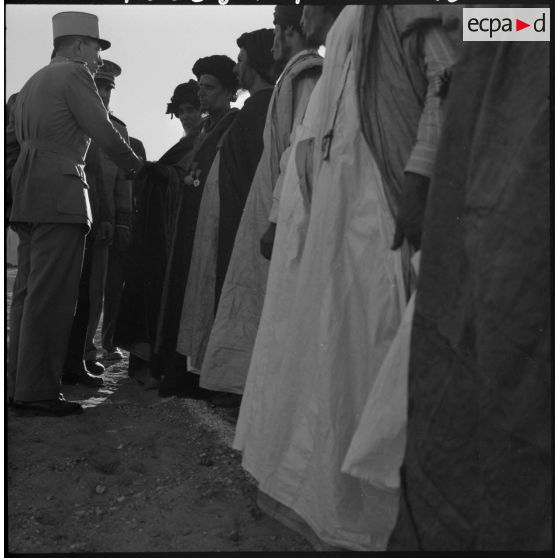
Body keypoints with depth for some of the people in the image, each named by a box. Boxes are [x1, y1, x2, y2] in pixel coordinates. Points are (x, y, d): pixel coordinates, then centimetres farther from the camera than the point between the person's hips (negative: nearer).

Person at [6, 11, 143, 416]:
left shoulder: (33, 83, 25)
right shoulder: (75, 74, -2)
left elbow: (10, 136, 26)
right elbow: (105, 134, -7)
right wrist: (137, 166, 6)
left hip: (26, 192, 9)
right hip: (59, 190, -9)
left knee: (28, 292, 10)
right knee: (52, 295, -9)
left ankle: (18, 383, 15)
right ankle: (38, 391, -7)